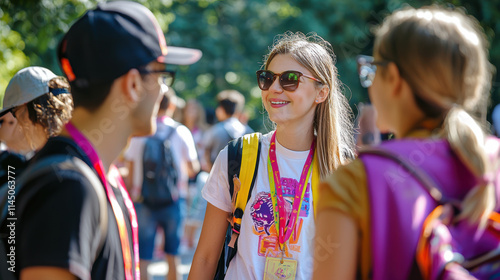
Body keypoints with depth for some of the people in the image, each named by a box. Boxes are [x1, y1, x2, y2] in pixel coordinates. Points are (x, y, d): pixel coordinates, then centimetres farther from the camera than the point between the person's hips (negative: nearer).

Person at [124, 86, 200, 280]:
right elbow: (193, 169, 0)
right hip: (174, 199, 0)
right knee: (173, 257, 11)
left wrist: (134, 193, 18)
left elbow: (131, 170, 4)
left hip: (143, 200, 0)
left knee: (143, 260, 2)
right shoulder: (181, 132, -3)